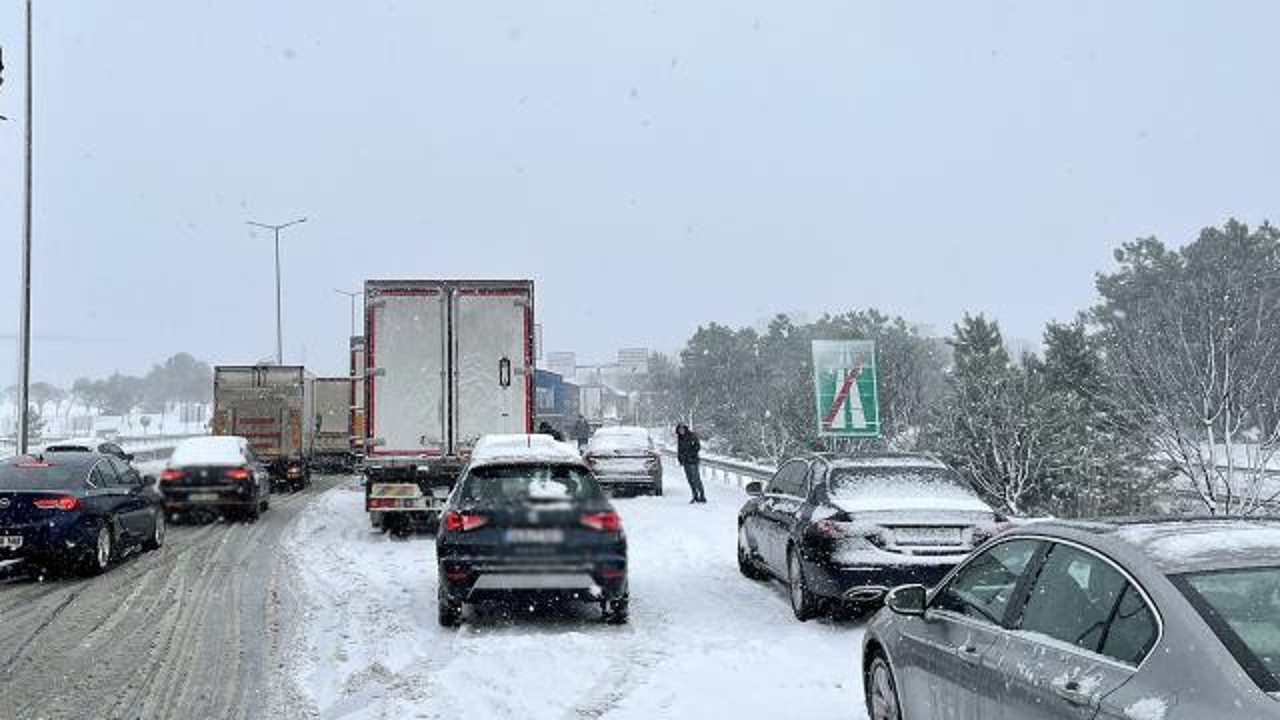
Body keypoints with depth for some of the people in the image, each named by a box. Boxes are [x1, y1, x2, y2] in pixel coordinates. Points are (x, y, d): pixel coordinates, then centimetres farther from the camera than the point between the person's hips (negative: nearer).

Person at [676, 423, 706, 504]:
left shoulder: (692, 435, -6)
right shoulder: (680, 438, 12)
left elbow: (698, 447, -10)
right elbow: (679, 449, 20)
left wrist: (690, 454, -15)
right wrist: (680, 459, 12)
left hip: (693, 461, -6)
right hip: (685, 462, 6)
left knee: (696, 478, -12)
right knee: (690, 479, 6)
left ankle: (702, 496, -9)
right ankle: (695, 496, 11)